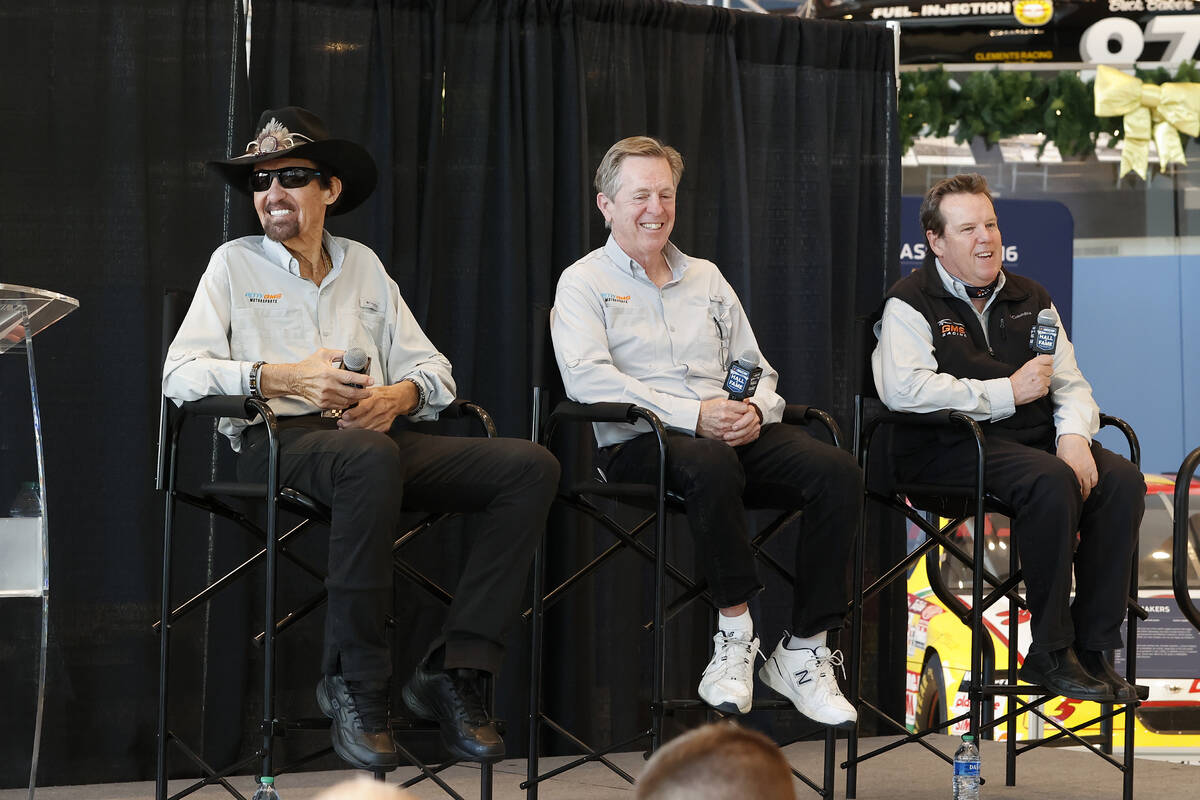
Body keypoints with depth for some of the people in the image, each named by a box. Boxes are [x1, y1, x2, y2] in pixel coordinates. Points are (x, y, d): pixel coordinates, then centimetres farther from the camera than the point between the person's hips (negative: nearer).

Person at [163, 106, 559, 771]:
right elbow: (180, 374, 0)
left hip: (380, 436, 5)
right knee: (371, 459, -41)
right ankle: (354, 685, -32)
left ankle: (453, 671, -21)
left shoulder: (363, 266, 24)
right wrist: (287, 378, -14)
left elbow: (433, 369, 19)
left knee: (530, 467, -18)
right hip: (278, 441, -5)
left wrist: (401, 395, -6)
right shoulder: (235, 264, 13)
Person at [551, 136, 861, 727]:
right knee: (709, 465, -41)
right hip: (638, 443, -5)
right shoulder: (583, 283, 7)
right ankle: (736, 637, -28)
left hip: (734, 437, 5)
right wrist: (693, 415, -20)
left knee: (837, 471, -22)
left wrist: (754, 410, -5)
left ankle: (804, 652, -20)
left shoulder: (705, 278, 25)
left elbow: (758, 370, 22)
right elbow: (586, 376, -11)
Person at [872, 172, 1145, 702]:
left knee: (1123, 481, -21)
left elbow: (1071, 384, 17)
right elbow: (903, 389, -17)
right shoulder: (911, 304, 1)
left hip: (1036, 439, 6)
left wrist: (1075, 433, -8)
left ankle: (1092, 647, -18)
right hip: (951, 447, -6)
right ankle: (1050, 653, -25)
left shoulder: (1030, 300, 21)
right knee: (1052, 481, -34)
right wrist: (1007, 393, -13)